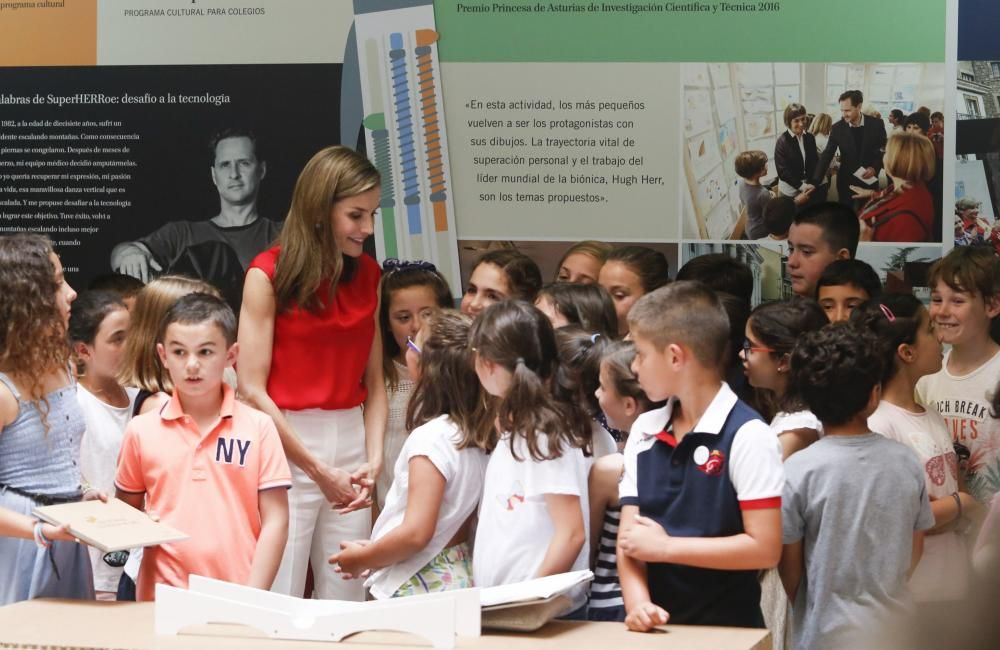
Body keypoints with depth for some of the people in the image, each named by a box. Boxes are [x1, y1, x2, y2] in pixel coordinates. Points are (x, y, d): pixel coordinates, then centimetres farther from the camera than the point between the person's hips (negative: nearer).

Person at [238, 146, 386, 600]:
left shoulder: (367, 274, 9)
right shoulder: (270, 273, -6)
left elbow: (373, 382, 9)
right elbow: (252, 389, -10)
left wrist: (373, 458, -7)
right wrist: (317, 469, -12)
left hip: (350, 441, 5)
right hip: (285, 448, -4)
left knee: (346, 603, 5)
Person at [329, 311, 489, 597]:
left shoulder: (430, 439, -17)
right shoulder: (475, 434, 6)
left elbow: (416, 533, -22)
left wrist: (363, 558, -6)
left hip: (420, 587, -8)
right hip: (459, 577, 8)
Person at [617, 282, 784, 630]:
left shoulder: (747, 435, -11)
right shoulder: (643, 431, 7)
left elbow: (764, 548, -16)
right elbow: (630, 537, 2)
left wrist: (666, 547, -14)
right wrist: (637, 603, -16)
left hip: (726, 629, -5)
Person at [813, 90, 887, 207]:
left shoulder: (876, 125, -8)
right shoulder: (838, 128, -6)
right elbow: (826, 156, -6)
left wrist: (875, 168, -16)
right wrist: (815, 183, -15)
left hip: (869, 181, -1)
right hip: (846, 182, 1)